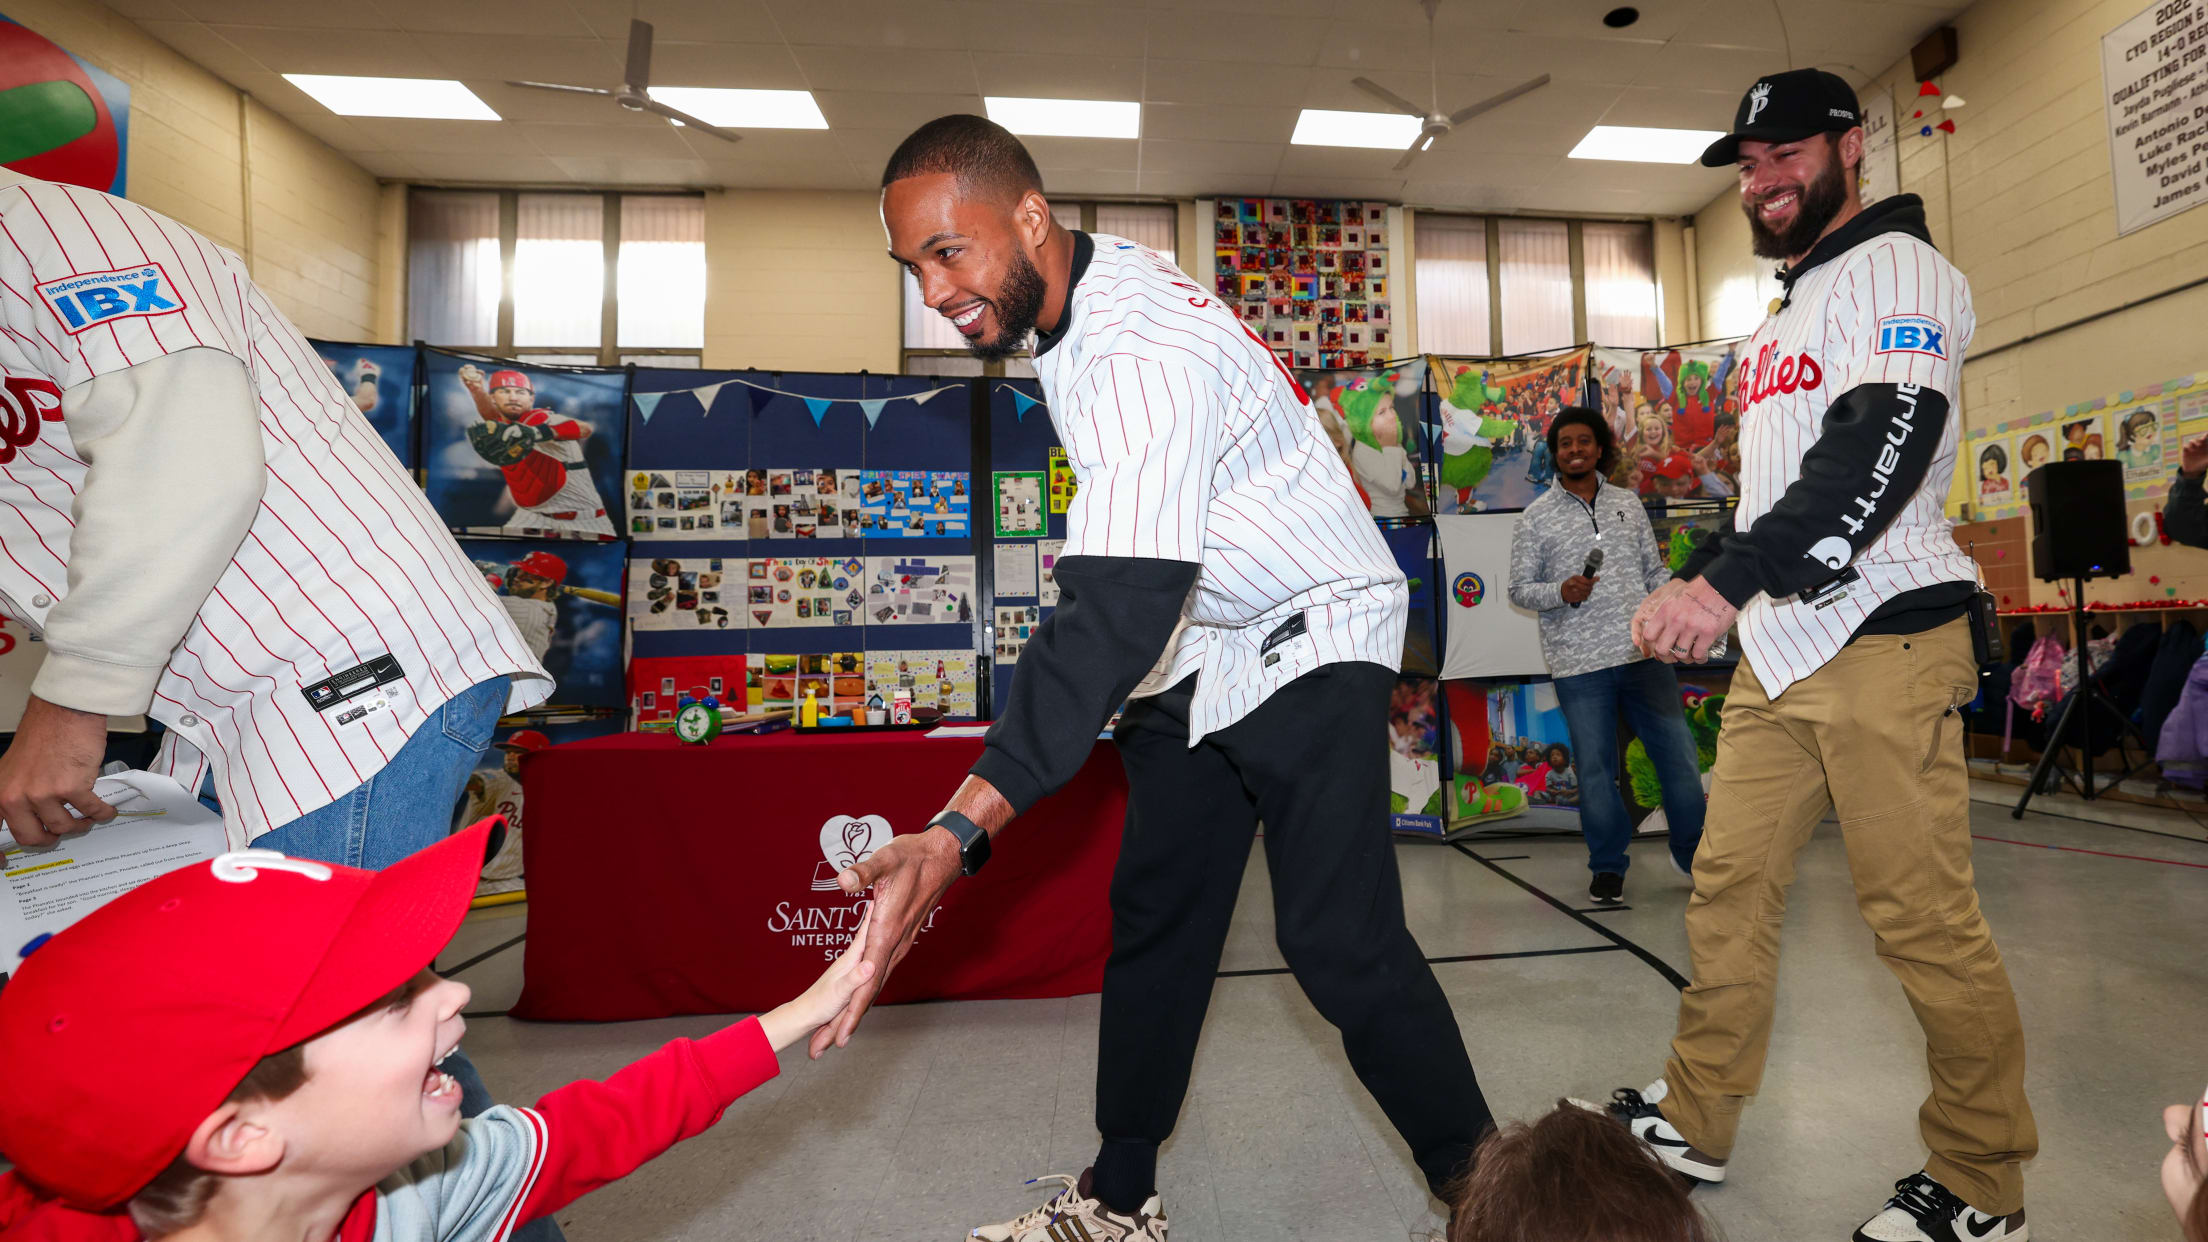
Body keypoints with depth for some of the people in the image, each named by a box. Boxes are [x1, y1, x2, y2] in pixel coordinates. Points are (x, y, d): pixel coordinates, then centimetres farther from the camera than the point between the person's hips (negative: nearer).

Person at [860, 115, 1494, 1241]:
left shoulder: (1144, 355, -29)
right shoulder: (1087, 282, 1)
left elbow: (1117, 612, -41)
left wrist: (960, 831, -47)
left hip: (1310, 637, -8)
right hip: (1193, 641, 9)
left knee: (1340, 948, -13)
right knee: (1152, 921, 10)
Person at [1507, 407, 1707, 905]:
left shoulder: (1628, 504, 12)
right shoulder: (1536, 518, 2)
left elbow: (1655, 570, 16)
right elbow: (1520, 589, 2)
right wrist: (1562, 592, -17)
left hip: (1644, 651, 3)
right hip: (1579, 663, -3)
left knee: (1678, 754, 8)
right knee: (1595, 767, 4)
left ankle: (1693, 854, 29)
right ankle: (1608, 865, 21)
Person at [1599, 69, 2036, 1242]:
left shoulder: (1895, 269, -3)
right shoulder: (1780, 319, 23)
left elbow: (1880, 451, -20)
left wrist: (1724, 581, -26)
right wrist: (1689, 589, 15)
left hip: (1883, 641, -8)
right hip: (1777, 647, 8)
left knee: (1921, 918, -1)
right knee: (1727, 887, 9)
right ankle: (1692, 1124, 20)